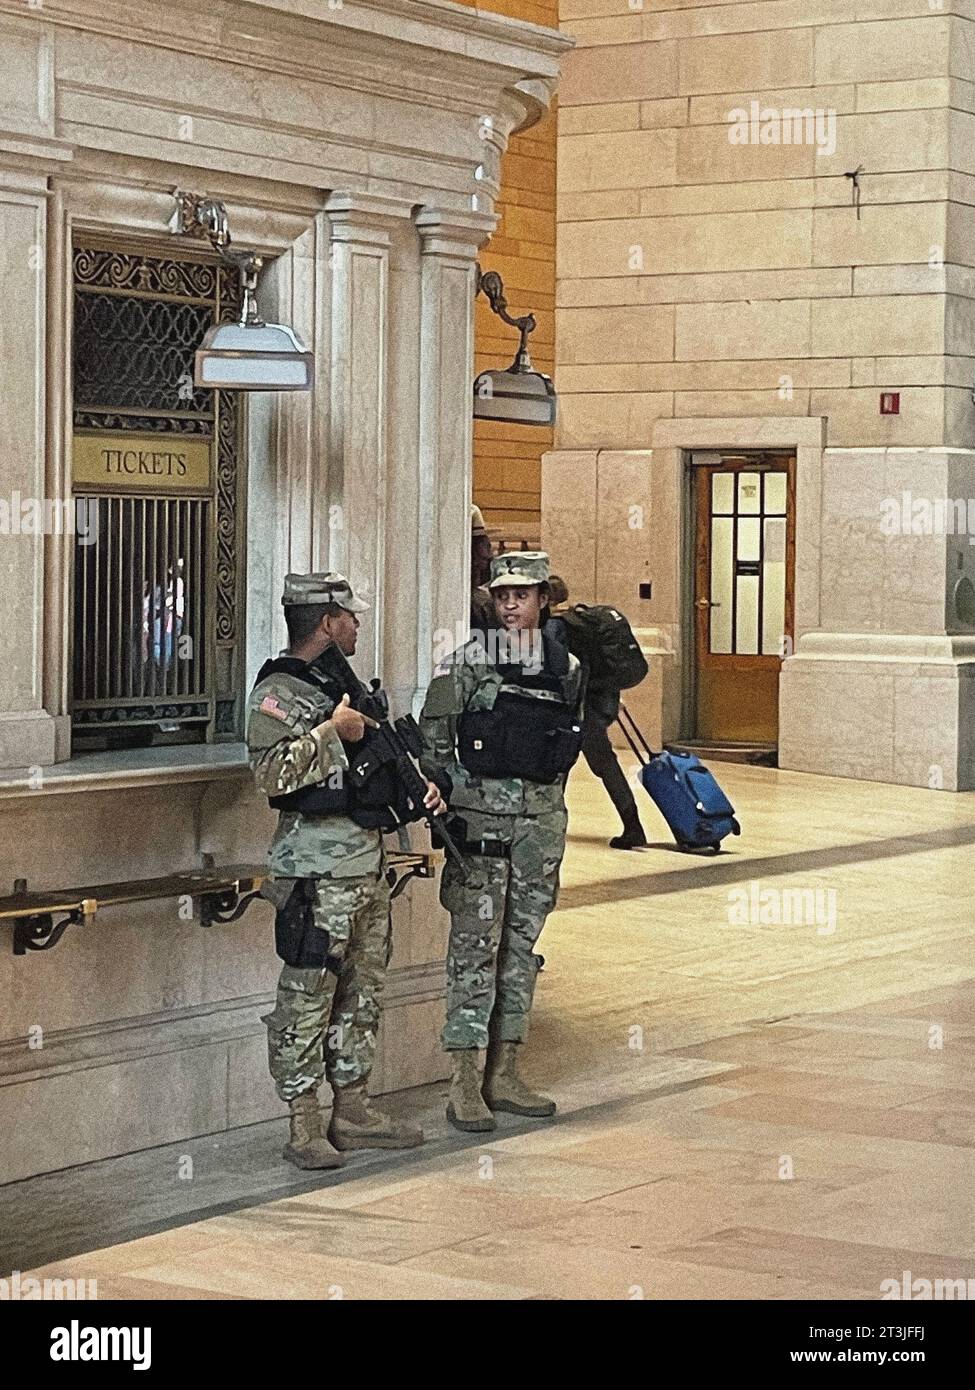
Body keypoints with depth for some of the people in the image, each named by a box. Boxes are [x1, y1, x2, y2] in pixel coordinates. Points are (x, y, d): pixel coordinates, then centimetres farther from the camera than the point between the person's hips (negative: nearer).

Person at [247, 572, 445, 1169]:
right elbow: (271, 772, -24)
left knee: (362, 995, 13)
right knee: (308, 998, -5)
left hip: (368, 862, 9)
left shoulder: (344, 684, 18)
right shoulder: (279, 693, -10)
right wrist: (332, 729, -19)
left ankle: (353, 1110, 22)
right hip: (317, 868, -9)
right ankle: (304, 1126, -1)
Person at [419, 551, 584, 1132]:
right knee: (476, 942, -5)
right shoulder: (468, 662, -4)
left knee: (523, 942, 9)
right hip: (481, 810, -5)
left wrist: (549, 796, 15)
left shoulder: (566, 667, 8)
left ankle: (505, 1074, 16)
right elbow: (433, 738, -3)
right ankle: (467, 1081, -3)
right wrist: (451, 793, -9)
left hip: (542, 814, 5)